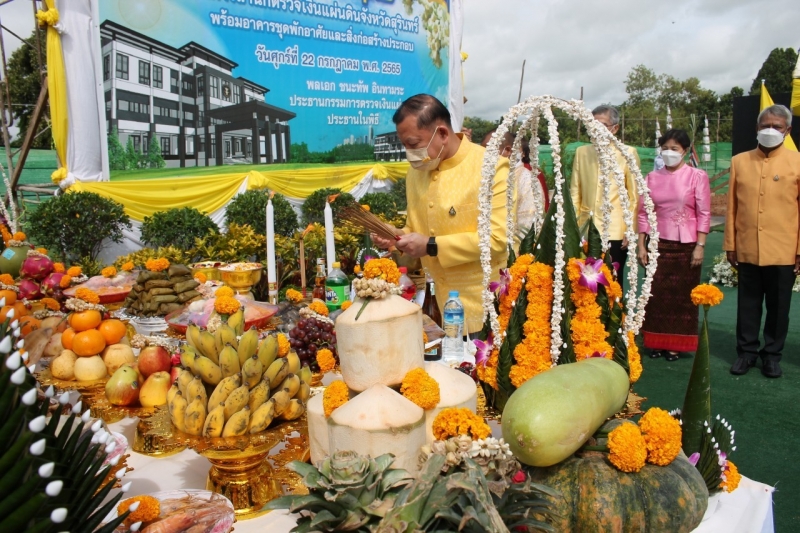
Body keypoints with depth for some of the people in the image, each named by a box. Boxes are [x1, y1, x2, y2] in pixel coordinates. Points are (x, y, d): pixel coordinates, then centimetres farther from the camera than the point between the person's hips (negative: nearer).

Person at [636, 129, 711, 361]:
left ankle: (676, 344, 16)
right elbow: (643, 213, 7)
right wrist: (641, 245, 2)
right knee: (657, 294, 3)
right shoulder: (652, 177, 6)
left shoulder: (697, 176, -1)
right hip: (658, 244, 2)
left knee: (683, 295, 5)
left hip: (686, 246, -2)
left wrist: (700, 246, -8)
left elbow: (704, 214, -3)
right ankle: (656, 342, 16)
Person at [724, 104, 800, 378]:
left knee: (778, 306, 9)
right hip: (747, 250, 2)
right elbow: (732, 207, 5)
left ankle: (772, 355, 23)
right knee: (748, 304, 11)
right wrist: (730, 244, 4)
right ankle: (746, 351, 23)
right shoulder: (739, 161, 5)